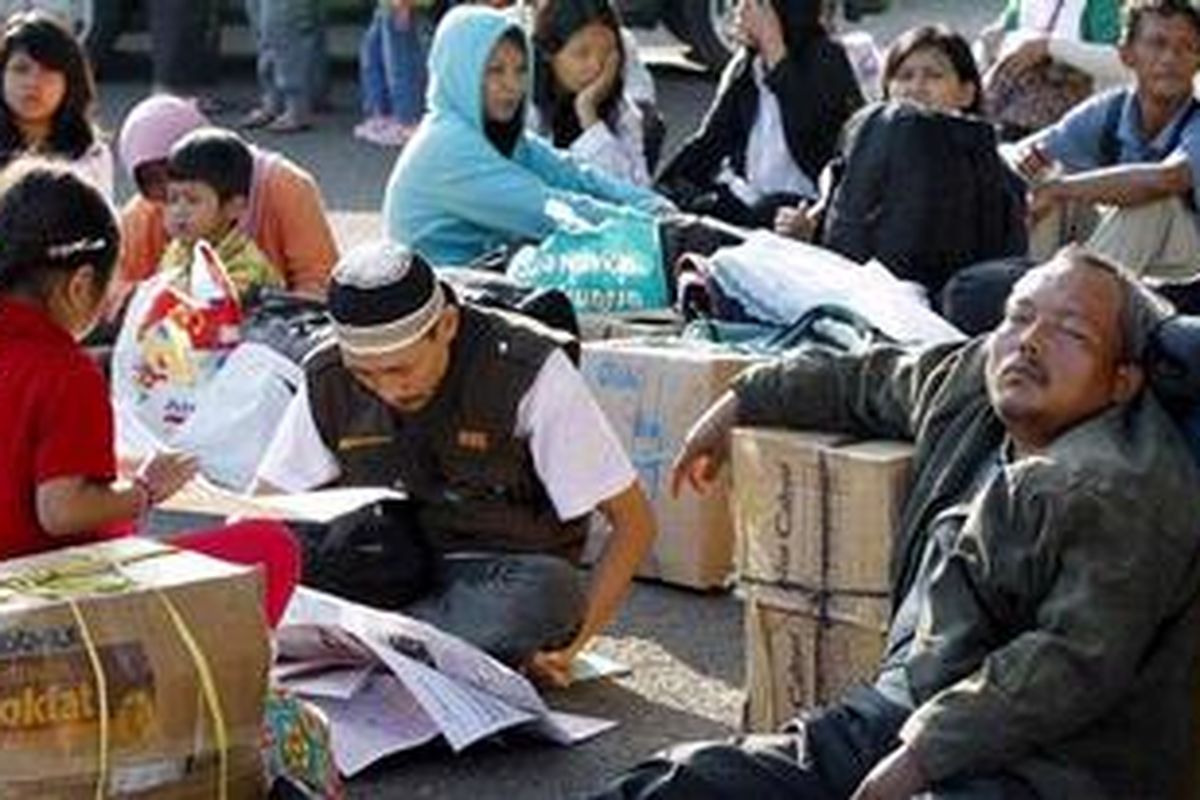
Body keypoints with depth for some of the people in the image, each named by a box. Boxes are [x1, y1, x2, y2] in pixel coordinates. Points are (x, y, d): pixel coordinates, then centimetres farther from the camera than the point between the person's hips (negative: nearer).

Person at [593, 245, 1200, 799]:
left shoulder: (1128, 491, -14)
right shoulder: (972, 382, 13)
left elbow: (1076, 663, -22)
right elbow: (867, 383, 34)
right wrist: (741, 403, 43)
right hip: (903, 713, 9)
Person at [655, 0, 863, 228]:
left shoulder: (826, 62, -8)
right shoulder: (745, 64, 10)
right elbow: (710, 139, 12)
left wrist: (775, 53, -25)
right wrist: (662, 187, -1)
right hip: (742, 193, 6)